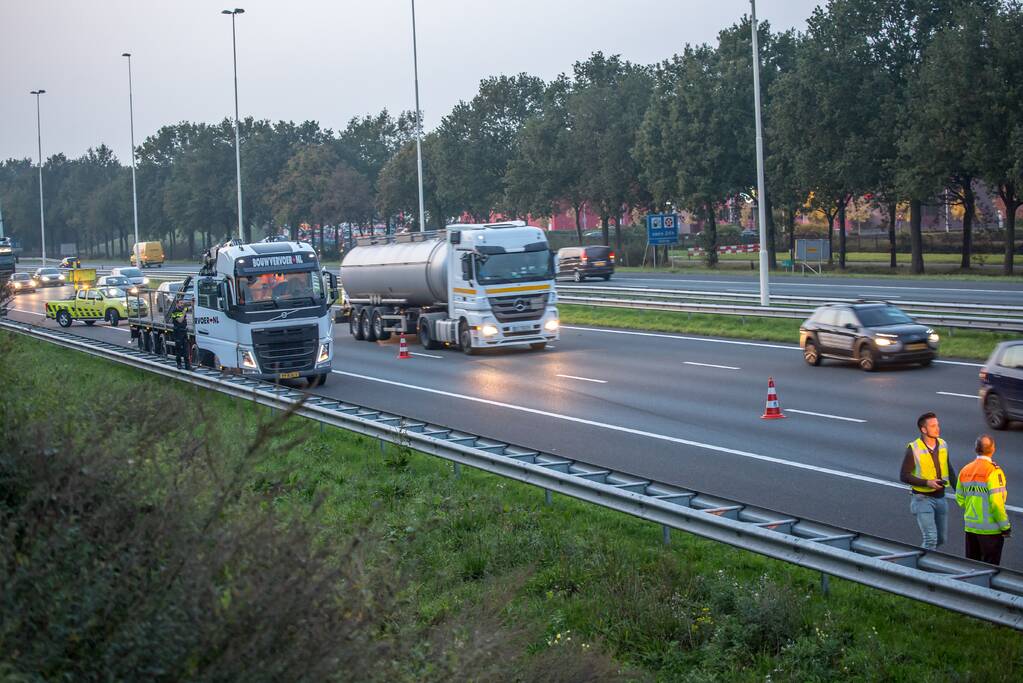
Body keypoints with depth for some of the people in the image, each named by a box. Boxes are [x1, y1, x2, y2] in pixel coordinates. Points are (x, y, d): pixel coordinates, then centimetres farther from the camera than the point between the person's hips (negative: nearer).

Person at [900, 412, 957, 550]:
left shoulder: (943, 445, 2)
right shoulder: (913, 449, -16)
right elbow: (904, 476, -13)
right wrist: (927, 483, -22)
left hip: (940, 497, 6)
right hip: (923, 498, -6)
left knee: (942, 538, 14)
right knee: (931, 538, -14)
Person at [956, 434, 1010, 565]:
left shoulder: (965, 470, 4)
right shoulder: (993, 471, -16)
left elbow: (959, 499, 10)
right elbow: (996, 502, -20)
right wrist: (1005, 525, -12)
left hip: (970, 526, 6)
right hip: (990, 529, -6)